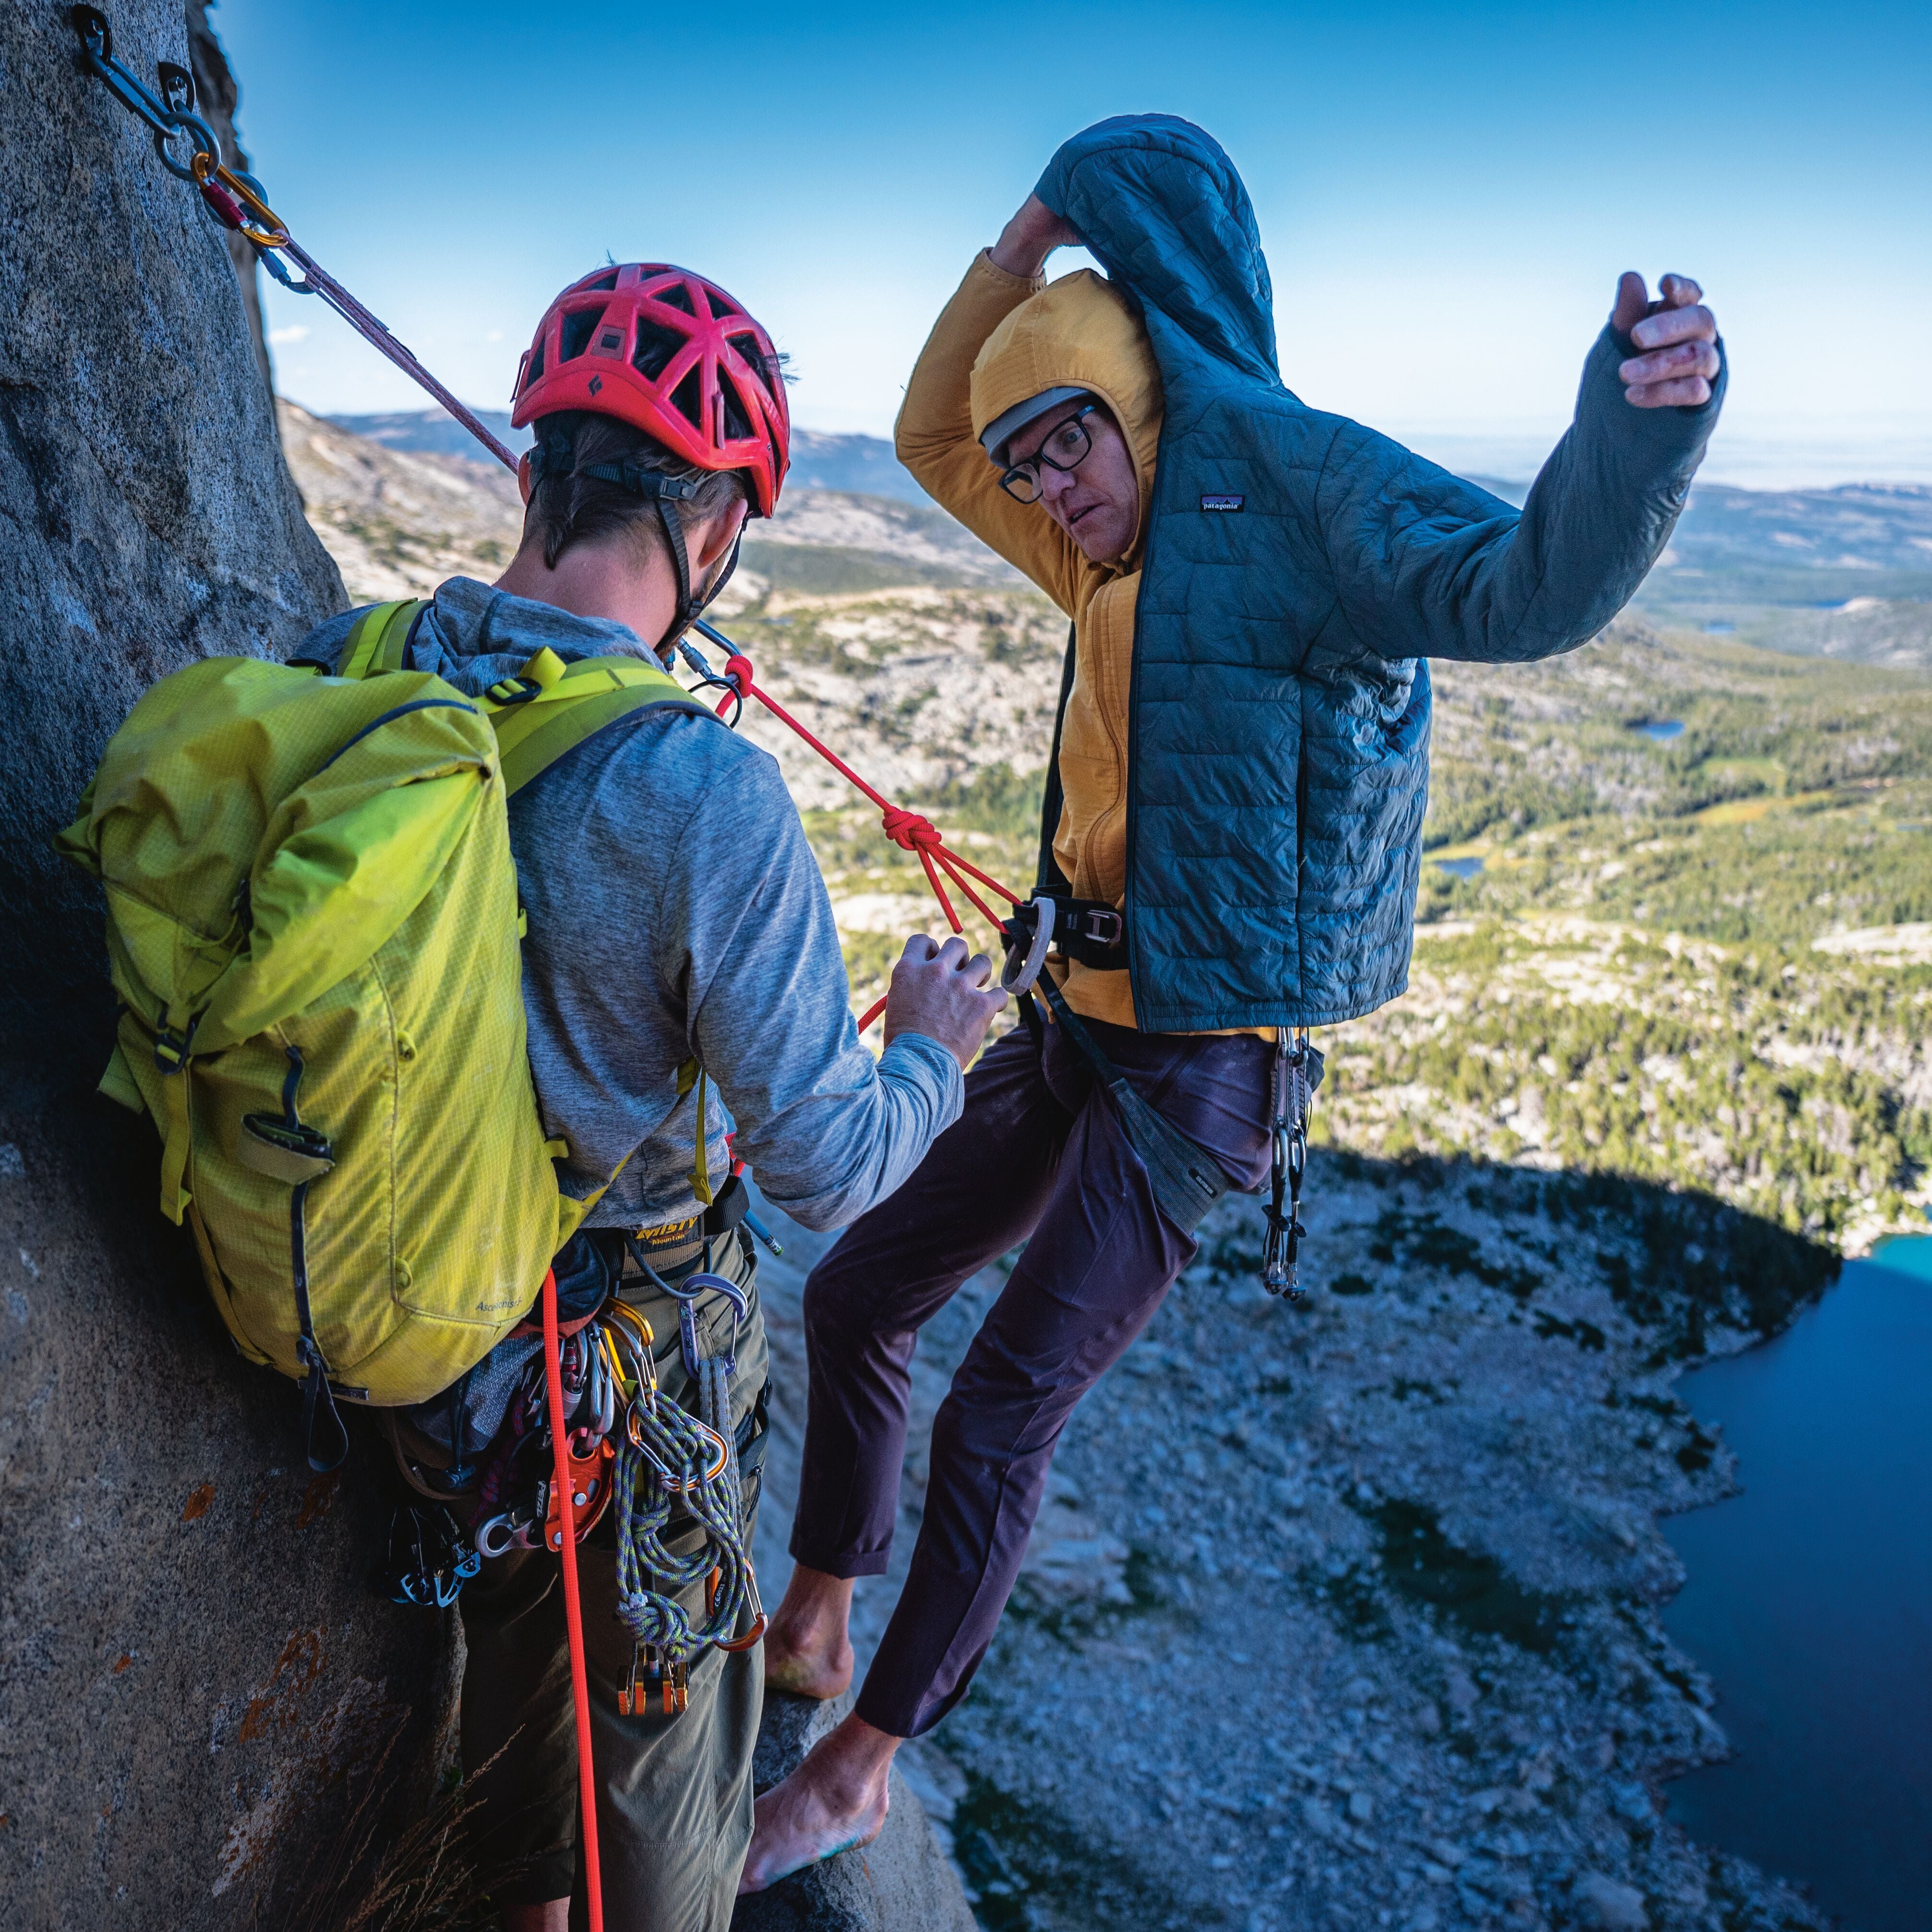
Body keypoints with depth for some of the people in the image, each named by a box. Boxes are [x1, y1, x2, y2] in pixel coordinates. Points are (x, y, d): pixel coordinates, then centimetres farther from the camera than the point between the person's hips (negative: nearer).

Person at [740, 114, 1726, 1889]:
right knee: (857, 1297, 16)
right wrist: (1026, 246, 10)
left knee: (999, 1417, -2)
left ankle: (860, 1765, 23)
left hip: (1199, 1070, -9)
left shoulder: (1311, 492, -13)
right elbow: (934, 437, 24)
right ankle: (812, 1626, 38)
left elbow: (1531, 587, -30)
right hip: (1076, 1024, 9)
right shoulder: (1126, 552, 12)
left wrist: (1643, 418, -51)